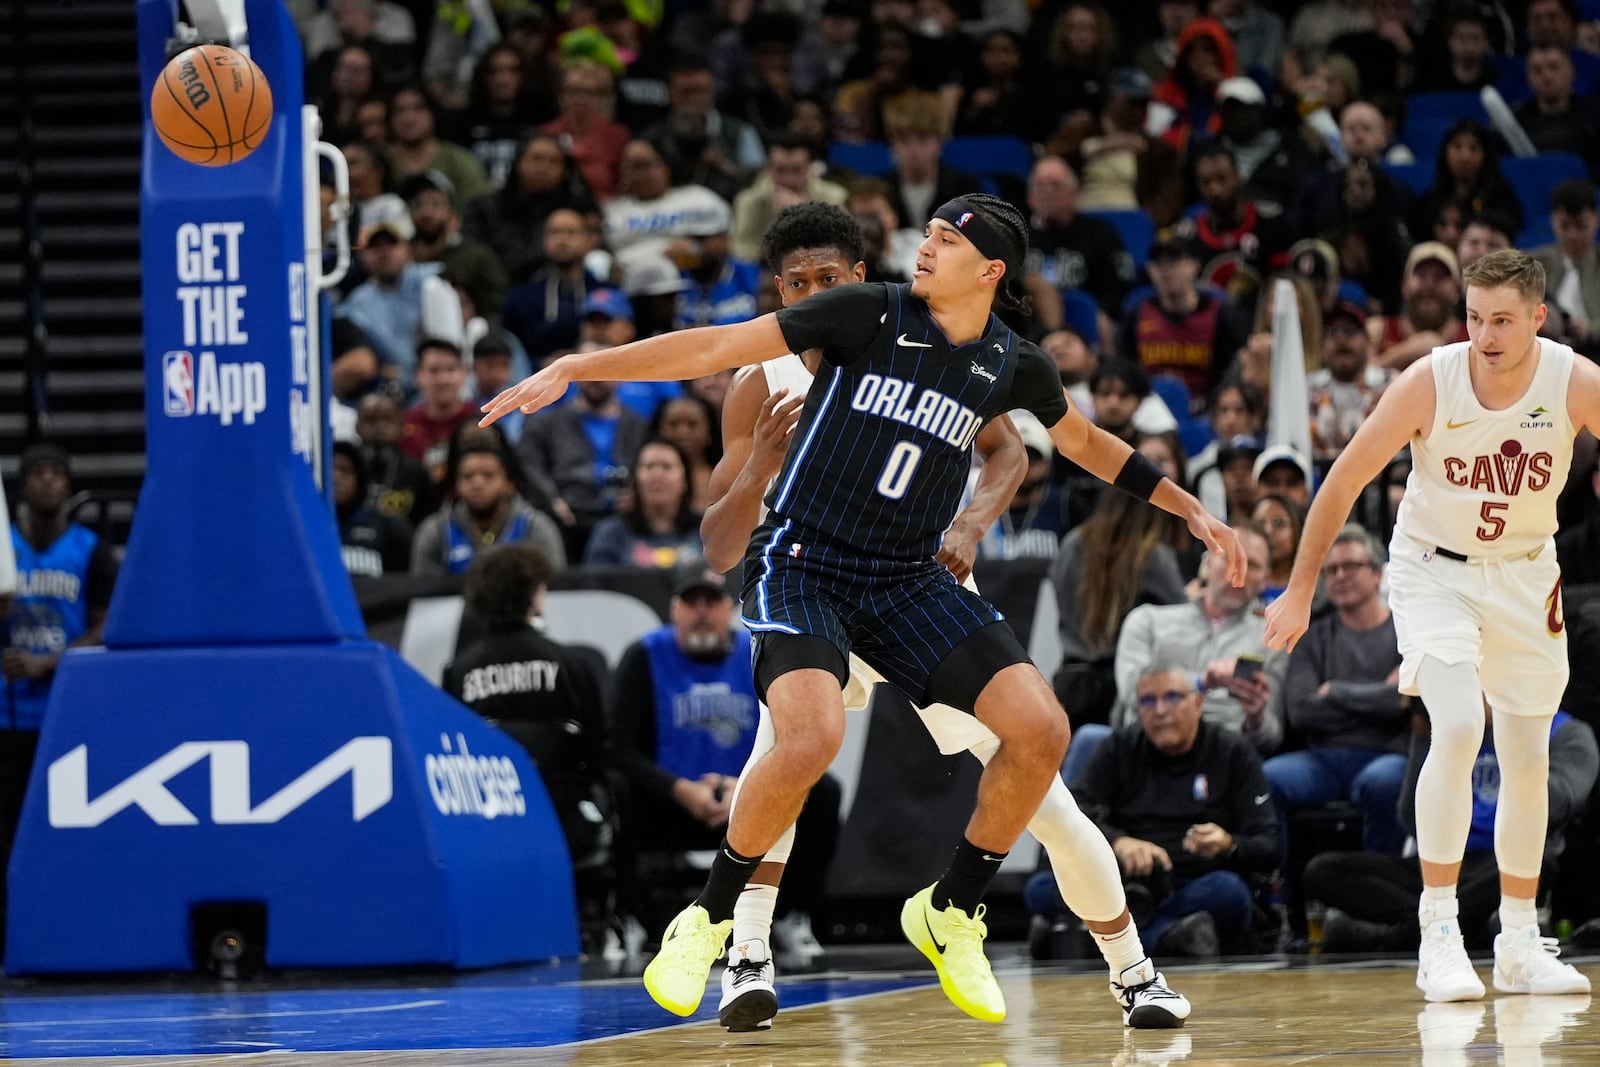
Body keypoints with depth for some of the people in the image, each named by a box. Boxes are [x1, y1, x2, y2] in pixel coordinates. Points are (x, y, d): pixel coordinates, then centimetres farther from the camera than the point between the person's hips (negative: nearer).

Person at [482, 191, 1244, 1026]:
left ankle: (950, 913, 10)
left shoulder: (1012, 366, 4)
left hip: (907, 580, 4)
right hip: (802, 560, -4)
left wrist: (1189, 509, 25)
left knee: (1042, 730, -12)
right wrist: (574, 369, -14)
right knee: (812, 737, -32)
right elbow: (719, 347, -9)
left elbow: (1085, 442, 24)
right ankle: (709, 920, -8)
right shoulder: (872, 313, -8)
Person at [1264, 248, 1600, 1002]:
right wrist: (1300, 591, -8)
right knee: (1457, 729, -23)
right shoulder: (1429, 383, -22)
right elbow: (1344, 482, -12)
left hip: (1524, 574, 3)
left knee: (1528, 759, 7)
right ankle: (1439, 934, -19)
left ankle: (1520, 945, 21)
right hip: (1434, 570, -3)